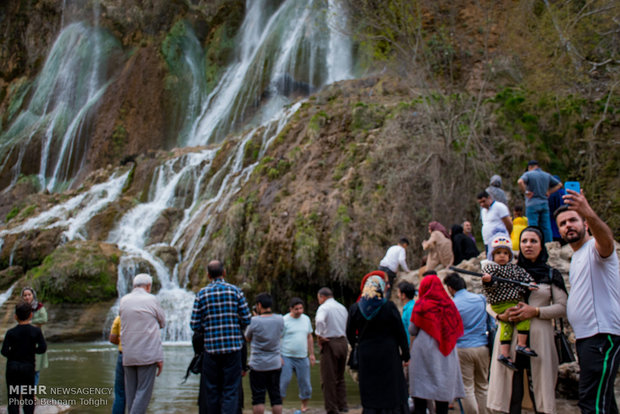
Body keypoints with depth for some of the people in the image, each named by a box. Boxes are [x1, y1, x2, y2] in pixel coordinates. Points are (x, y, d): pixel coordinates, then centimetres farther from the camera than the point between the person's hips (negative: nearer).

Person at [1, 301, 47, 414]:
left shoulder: (11, 332, -7)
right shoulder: (36, 331, -6)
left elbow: (4, 351, -11)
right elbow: (43, 348, -10)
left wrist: (12, 355, 8)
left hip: (13, 367, 0)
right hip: (28, 367, 0)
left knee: (13, 397, 6)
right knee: (29, 396, 11)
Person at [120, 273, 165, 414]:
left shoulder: (123, 301, 8)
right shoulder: (151, 300, -3)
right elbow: (162, 322, 6)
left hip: (128, 355, 4)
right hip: (148, 355, -4)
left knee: (130, 393, 10)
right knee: (143, 391, -4)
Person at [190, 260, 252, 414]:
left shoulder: (202, 294, 1)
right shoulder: (235, 291, -2)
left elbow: (195, 325, 0)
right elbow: (246, 320, -2)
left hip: (211, 348, 1)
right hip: (233, 346, -1)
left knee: (212, 391, 13)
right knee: (231, 390, 0)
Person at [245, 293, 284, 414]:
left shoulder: (254, 321, -13)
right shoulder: (280, 320, -2)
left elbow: (247, 338, 3)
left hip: (258, 365, -3)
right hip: (275, 364, 4)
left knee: (258, 398, 3)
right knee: (275, 397, 10)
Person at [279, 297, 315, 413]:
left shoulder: (306, 319, 10)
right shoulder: (284, 320, -7)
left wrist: (311, 354, 15)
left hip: (302, 358, 5)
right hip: (286, 357, -5)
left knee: (305, 383, 7)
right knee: (283, 382, -7)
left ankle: (304, 405, 23)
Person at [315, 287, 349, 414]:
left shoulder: (324, 307, -9)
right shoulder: (342, 308, 14)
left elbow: (320, 321, -29)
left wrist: (319, 335, -17)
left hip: (330, 343, -7)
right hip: (343, 342, 7)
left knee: (328, 379, 0)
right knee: (340, 377, 19)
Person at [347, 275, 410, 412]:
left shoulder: (355, 308, -2)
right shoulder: (389, 307, -9)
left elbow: (350, 334, 5)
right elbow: (400, 333, -5)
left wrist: (356, 345, 23)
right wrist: (405, 355, 3)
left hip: (366, 356, 2)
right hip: (389, 355, -2)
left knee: (369, 393, 9)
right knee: (392, 391, 7)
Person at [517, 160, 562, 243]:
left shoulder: (528, 174, -3)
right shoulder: (547, 175, 13)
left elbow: (520, 182, -23)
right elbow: (559, 184, 19)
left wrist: (525, 192, -12)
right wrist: (549, 192, 13)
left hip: (532, 204, -5)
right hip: (544, 204, 5)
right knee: (546, 227, 6)